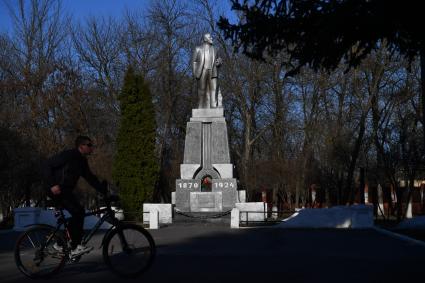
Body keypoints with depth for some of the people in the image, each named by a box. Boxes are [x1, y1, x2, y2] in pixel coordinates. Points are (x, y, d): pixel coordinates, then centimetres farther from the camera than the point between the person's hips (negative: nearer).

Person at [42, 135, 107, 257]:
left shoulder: (82, 161, 12)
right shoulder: (68, 155, -15)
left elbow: (91, 179, 14)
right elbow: (47, 165, -18)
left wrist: (105, 191, 5)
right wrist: (52, 185, -25)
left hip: (66, 191, 9)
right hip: (56, 190, -9)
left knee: (78, 213, 4)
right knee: (78, 212, -20)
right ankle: (75, 247, -15)